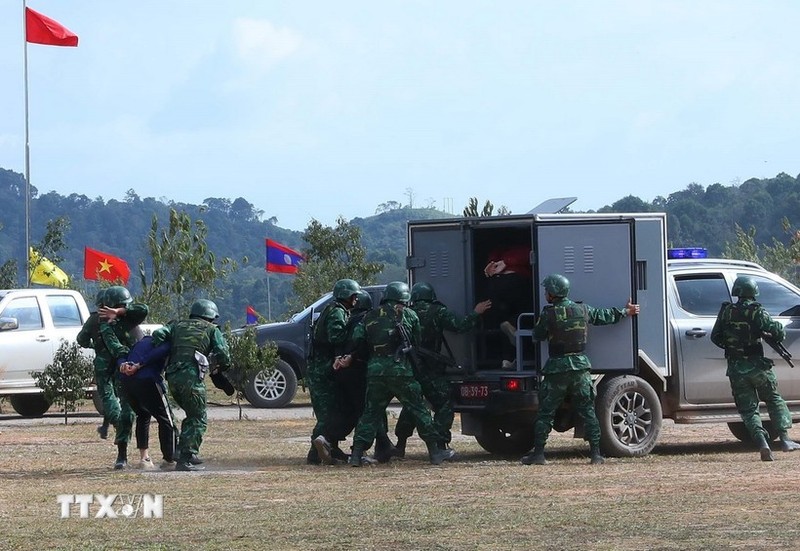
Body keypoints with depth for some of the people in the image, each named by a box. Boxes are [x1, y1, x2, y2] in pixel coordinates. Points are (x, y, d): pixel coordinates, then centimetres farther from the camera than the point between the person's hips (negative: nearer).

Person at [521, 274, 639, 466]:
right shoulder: (582, 310, 4)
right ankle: (596, 454, 5)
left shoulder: (549, 314, -10)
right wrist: (626, 311, 35)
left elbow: (538, 335, 1)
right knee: (588, 411, 9)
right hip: (580, 367, 4)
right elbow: (605, 315, 18)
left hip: (557, 369, -4)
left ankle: (538, 454, 2)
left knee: (545, 412, 3)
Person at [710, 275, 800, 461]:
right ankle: (785, 439, 9)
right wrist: (778, 335, 9)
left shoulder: (726, 311, 0)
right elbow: (778, 332, -14)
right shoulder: (756, 312, -10)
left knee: (748, 409, 6)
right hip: (757, 366, -2)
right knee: (775, 400, 17)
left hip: (736, 369, 2)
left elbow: (715, 337, 7)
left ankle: (762, 444, -12)